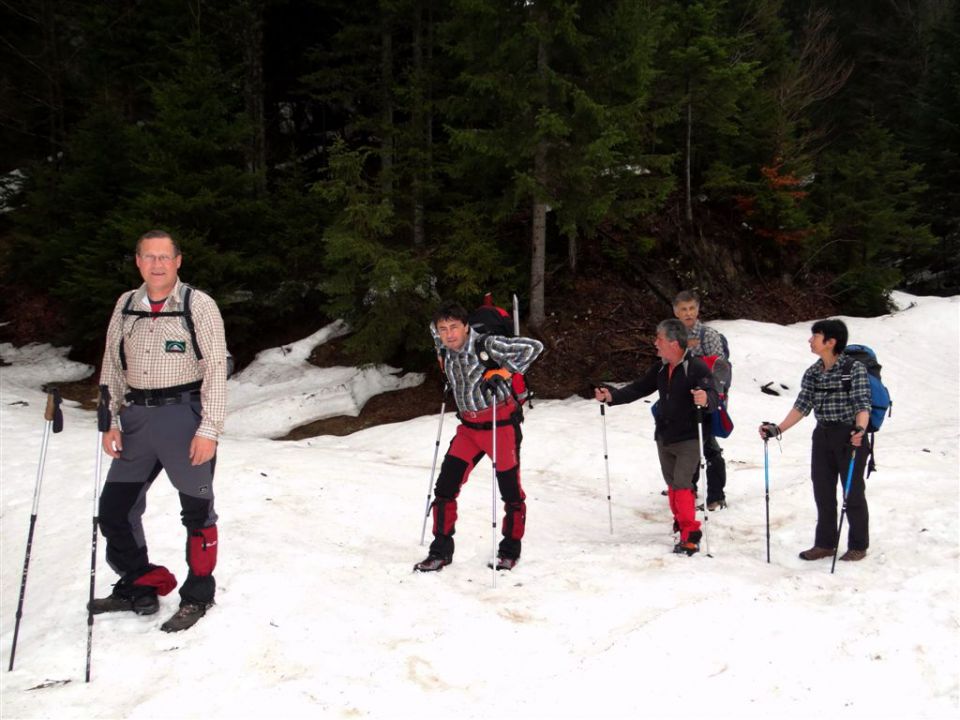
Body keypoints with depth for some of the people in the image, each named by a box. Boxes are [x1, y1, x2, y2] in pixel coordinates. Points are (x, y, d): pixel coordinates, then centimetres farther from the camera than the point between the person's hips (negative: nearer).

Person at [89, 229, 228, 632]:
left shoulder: (199, 305, -6)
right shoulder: (126, 306, 9)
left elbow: (216, 370, -8)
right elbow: (112, 368, 13)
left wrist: (209, 429, -14)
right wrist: (111, 422, 5)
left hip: (185, 416, -5)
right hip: (137, 418, 5)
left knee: (197, 509, 5)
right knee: (115, 508, 9)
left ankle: (197, 595, 21)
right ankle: (138, 587, 27)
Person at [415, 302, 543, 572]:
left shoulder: (487, 345, -22)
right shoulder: (445, 349, -3)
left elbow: (534, 347, -21)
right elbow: (434, 330, 21)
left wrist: (503, 372, -23)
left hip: (500, 423, -5)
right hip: (469, 426, 5)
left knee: (510, 489, 6)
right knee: (445, 485, -1)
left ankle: (510, 550, 25)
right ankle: (441, 551, 10)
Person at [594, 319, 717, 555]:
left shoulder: (696, 367, -16)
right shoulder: (660, 368, 8)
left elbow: (713, 395, -24)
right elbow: (639, 389, 13)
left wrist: (705, 399, -48)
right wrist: (611, 396, 2)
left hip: (688, 439, -7)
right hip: (664, 438, 7)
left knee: (681, 485, -13)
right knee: (672, 484, 15)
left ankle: (691, 536, -8)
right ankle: (681, 523, 32)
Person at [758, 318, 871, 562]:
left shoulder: (854, 369, -12)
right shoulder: (813, 373, 4)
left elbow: (863, 404, -20)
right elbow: (802, 406, 1)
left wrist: (860, 429, -37)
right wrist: (777, 429, -9)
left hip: (851, 437, -6)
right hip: (823, 436, 6)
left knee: (853, 492, 4)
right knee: (822, 491, 11)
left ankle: (858, 546, 18)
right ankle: (825, 543, 23)